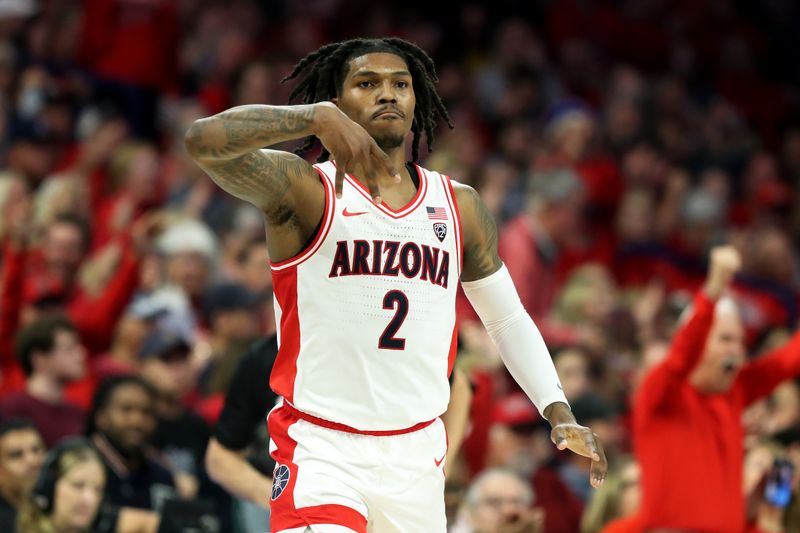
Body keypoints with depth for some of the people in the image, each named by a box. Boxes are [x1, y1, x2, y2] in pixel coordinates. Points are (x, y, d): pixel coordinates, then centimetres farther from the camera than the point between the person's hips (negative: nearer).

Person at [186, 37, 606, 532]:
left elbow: (508, 318, 20)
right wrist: (317, 118, -38)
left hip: (416, 453, 5)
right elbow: (204, 140, -24)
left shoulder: (460, 207, 10)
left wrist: (559, 411, 7)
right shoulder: (306, 190, -6)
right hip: (322, 449, -5)